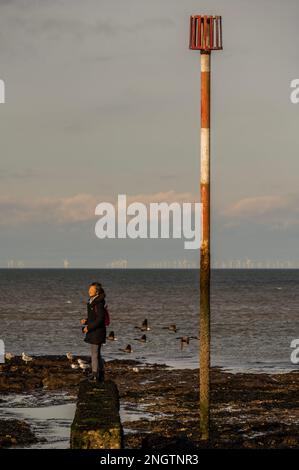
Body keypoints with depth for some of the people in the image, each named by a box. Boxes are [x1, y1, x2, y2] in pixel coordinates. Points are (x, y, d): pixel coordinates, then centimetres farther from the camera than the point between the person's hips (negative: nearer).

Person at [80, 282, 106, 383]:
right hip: (93, 332, 10)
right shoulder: (92, 302, 12)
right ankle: (101, 375, 24)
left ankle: (95, 375, 2)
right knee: (97, 353, 16)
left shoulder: (98, 303, -18)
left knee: (95, 353, -4)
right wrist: (86, 321, 5)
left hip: (97, 332, -10)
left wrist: (89, 327, -20)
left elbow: (100, 319, -22)